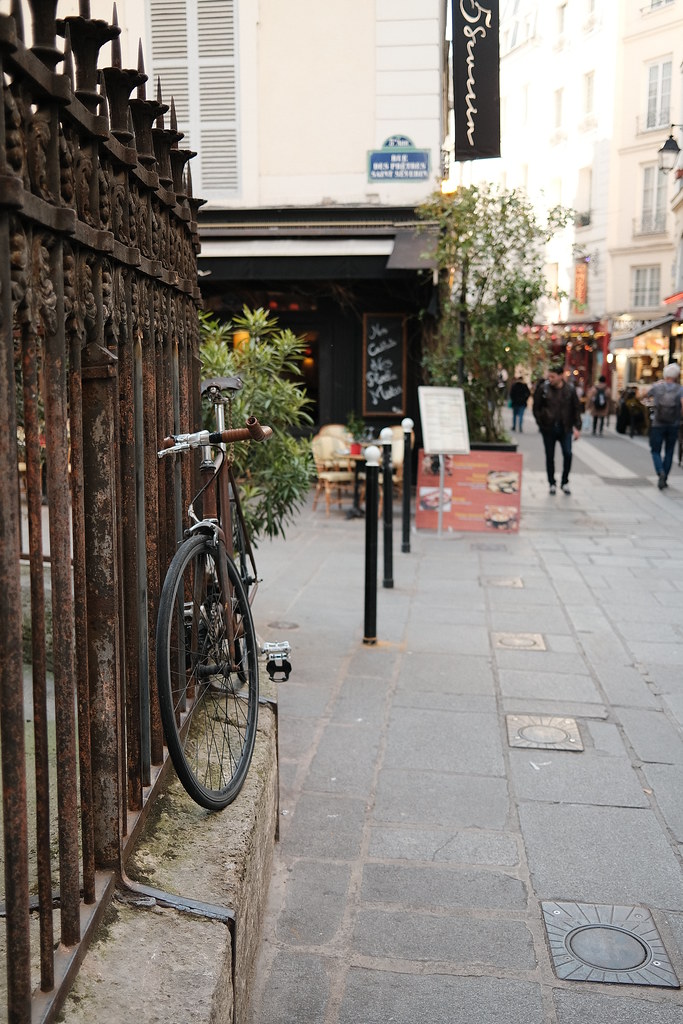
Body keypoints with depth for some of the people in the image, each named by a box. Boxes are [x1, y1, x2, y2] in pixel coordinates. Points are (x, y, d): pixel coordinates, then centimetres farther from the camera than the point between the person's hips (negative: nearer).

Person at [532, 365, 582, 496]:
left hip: (565, 428, 0)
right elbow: (536, 407, 4)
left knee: (568, 454, -8)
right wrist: (541, 423, -2)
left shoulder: (570, 389, -2)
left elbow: (576, 409, 4)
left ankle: (564, 482, 9)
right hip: (548, 429, 0)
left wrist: (577, 427, -1)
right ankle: (552, 484, 19)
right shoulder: (543, 388, -4)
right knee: (550, 456, 6)